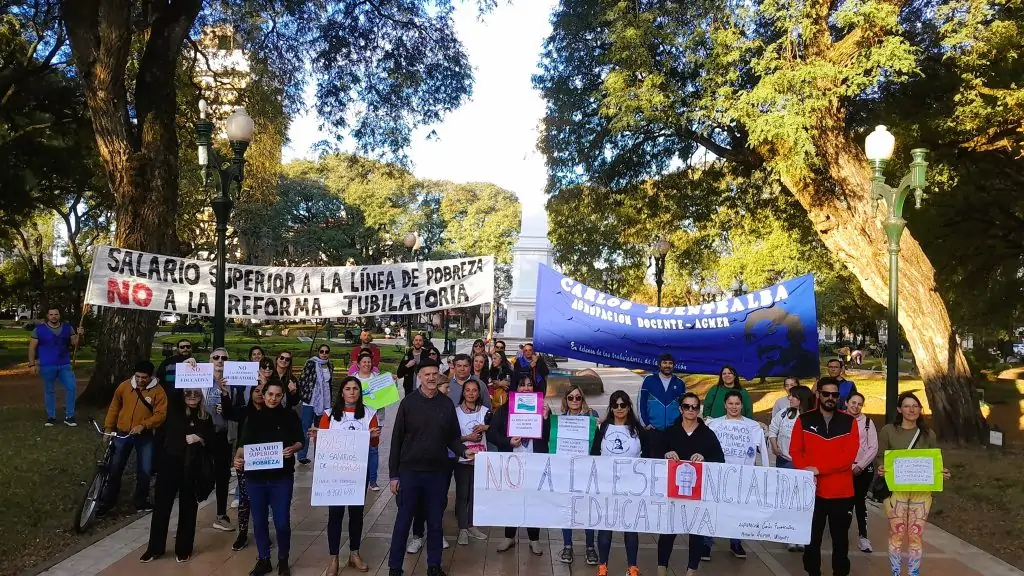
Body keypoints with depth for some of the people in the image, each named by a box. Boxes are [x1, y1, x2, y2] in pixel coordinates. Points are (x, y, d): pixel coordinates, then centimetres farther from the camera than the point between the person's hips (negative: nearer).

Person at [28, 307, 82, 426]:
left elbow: (75, 344, 9)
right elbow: (32, 347, 1)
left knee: (72, 388, -6)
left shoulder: (67, 328, 6)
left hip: (65, 365, 2)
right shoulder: (39, 329, -1)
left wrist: (78, 335, -11)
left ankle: (69, 416, 4)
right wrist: (32, 364, -5)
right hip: (47, 366, -2)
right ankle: (51, 417, 19)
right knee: (49, 391, 8)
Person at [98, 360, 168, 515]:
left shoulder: (158, 391, -12)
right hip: (122, 434, 2)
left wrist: (143, 425, -27)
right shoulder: (125, 386, -4)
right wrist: (108, 428, 5)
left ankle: (141, 501, 23)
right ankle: (107, 501, 21)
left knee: (145, 471, 5)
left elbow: (160, 414, -15)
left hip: (144, 437, -1)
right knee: (115, 469, 7)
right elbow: (114, 408, 6)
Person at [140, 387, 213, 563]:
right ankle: (155, 548, 17)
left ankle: (183, 549, 19)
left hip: (192, 468, 1)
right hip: (171, 463, -1)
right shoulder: (174, 412, 2)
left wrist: (200, 439, -12)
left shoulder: (206, 418, 6)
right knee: (162, 505, 3)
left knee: (188, 507, 8)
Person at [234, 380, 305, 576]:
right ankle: (263, 560, 27)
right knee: (259, 521, 10)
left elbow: (300, 442, 3)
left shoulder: (290, 416, 0)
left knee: (282, 522, 1)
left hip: (282, 477, -2)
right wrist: (238, 457, -16)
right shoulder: (253, 417, 4)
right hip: (255, 476, 2)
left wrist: (292, 449, -18)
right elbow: (244, 444, 3)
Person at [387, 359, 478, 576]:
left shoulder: (447, 404, 3)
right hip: (410, 471, -2)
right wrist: (393, 474, -4)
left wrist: (464, 451, -14)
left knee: (435, 522, 11)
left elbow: (452, 438, 7)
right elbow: (397, 440, -3)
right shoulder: (408, 403, -4)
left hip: (438, 472, 2)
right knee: (403, 521, 7)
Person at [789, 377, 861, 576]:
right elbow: (795, 451, 0)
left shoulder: (849, 422, 2)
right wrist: (806, 473, -17)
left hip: (842, 491, 0)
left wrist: (818, 469, -16)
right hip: (812, 490, 0)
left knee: (840, 538, 11)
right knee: (812, 538, 9)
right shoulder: (804, 420, 2)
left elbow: (849, 454, -8)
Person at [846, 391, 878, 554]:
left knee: (860, 502, 6)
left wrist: (860, 466, -9)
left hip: (864, 469, 1)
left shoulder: (867, 422, 0)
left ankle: (863, 536, 13)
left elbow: (873, 448, -2)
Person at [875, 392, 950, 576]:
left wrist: (942, 472, -9)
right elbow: (880, 457, -1)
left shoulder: (928, 434, 7)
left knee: (916, 535, 5)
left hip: (921, 491, 2)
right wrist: (880, 469, -22)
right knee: (897, 534, 2)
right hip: (896, 490, -2)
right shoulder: (888, 431, -2)